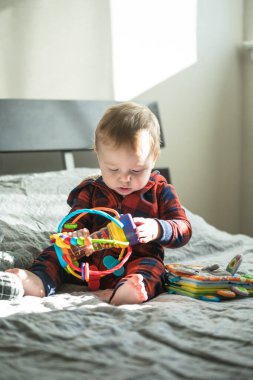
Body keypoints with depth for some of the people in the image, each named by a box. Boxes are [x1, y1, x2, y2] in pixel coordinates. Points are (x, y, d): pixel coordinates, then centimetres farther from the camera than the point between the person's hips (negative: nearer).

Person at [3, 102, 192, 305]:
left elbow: (184, 229, -2)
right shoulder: (91, 191, 9)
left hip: (139, 260, -3)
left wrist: (157, 229, -25)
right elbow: (74, 224, 9)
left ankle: (133, 287, -63)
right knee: (57, 252, -11)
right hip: (91, 260, 4)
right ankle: (40, 281, -37)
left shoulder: (161, 192, 2)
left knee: (152, 267, -34)